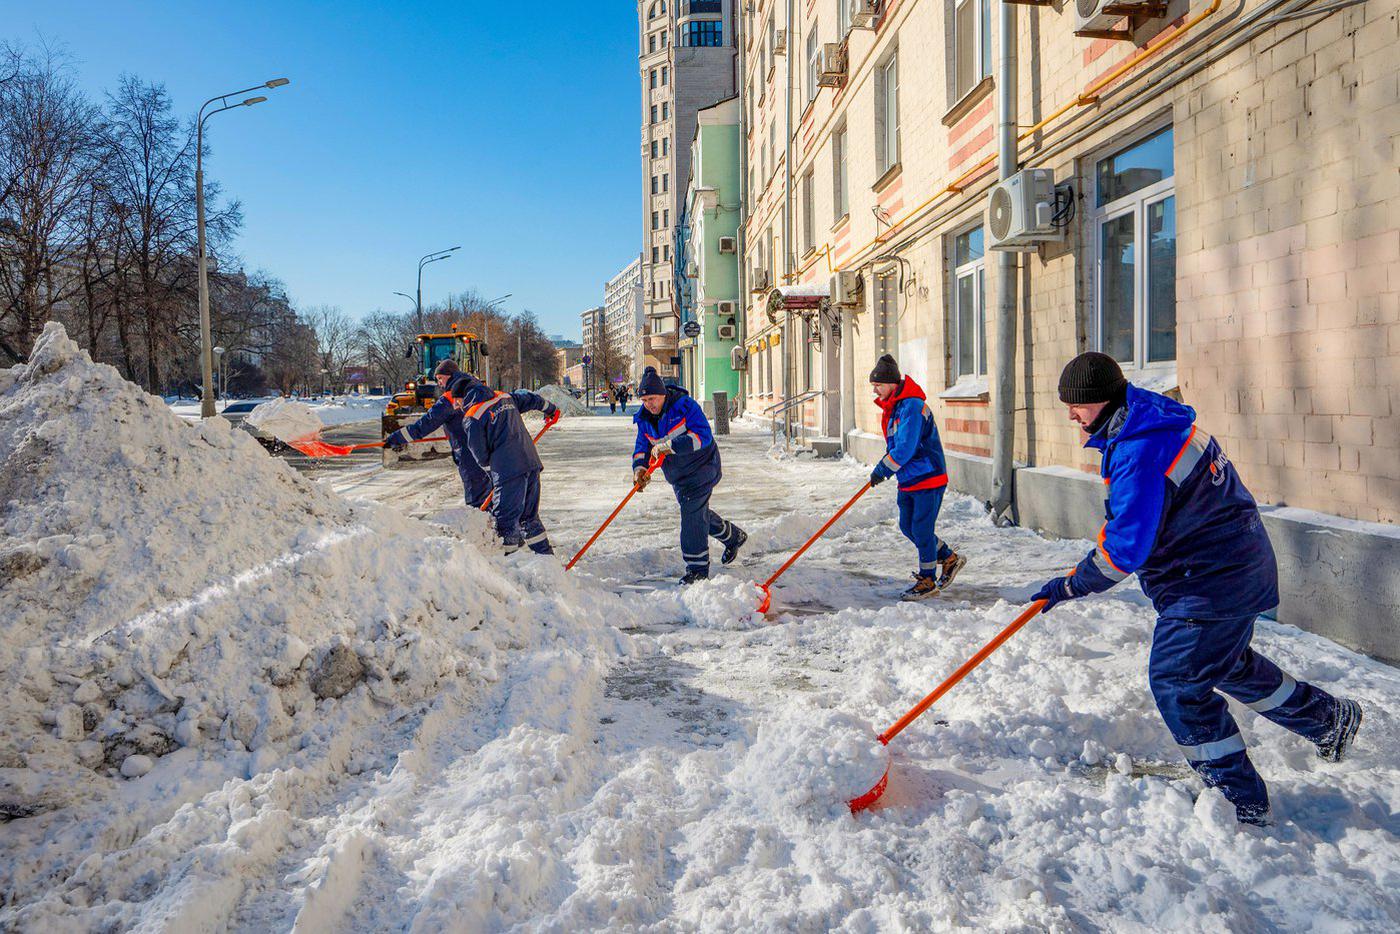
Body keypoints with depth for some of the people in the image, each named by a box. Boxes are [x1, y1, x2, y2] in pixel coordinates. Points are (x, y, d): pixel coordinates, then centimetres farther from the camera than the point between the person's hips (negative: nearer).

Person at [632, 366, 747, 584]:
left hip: (701, 466, -8)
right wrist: (639, 467, -21)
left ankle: (697, 567, -9)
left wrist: (670, 445, -38)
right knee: (698, 511, 20)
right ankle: (733, 537, 44)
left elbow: (703, 436, -30)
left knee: (692, 512, -16)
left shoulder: (684, 405, -20)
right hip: (677, 474, 8)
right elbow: (642, 446, 1)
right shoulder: (644, 418, -1)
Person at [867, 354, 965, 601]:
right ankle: (950, 559, 29)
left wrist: (882, 469, -19)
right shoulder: (892, 407, 11)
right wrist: (884, 468, 8)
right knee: (907, 526, 13)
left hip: (928, 478, -10)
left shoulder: (911, 406, -21)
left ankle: (927, 581, 9)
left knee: (921, 529, -4)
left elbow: (906, 448, -26)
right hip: (908, 479, 10)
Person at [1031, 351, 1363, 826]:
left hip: (1212, 584, -11)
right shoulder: (1150, 415, 5)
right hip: (1236, 564, 11)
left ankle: (1243, 802, 6)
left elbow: (1127, 547, -29)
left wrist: (1072, 585, -18)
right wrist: (1112, 537, 17)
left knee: (1177, 681, -5)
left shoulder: (1140, 454, -29)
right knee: (1228, 663, 27)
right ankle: (1330, 718, 44)